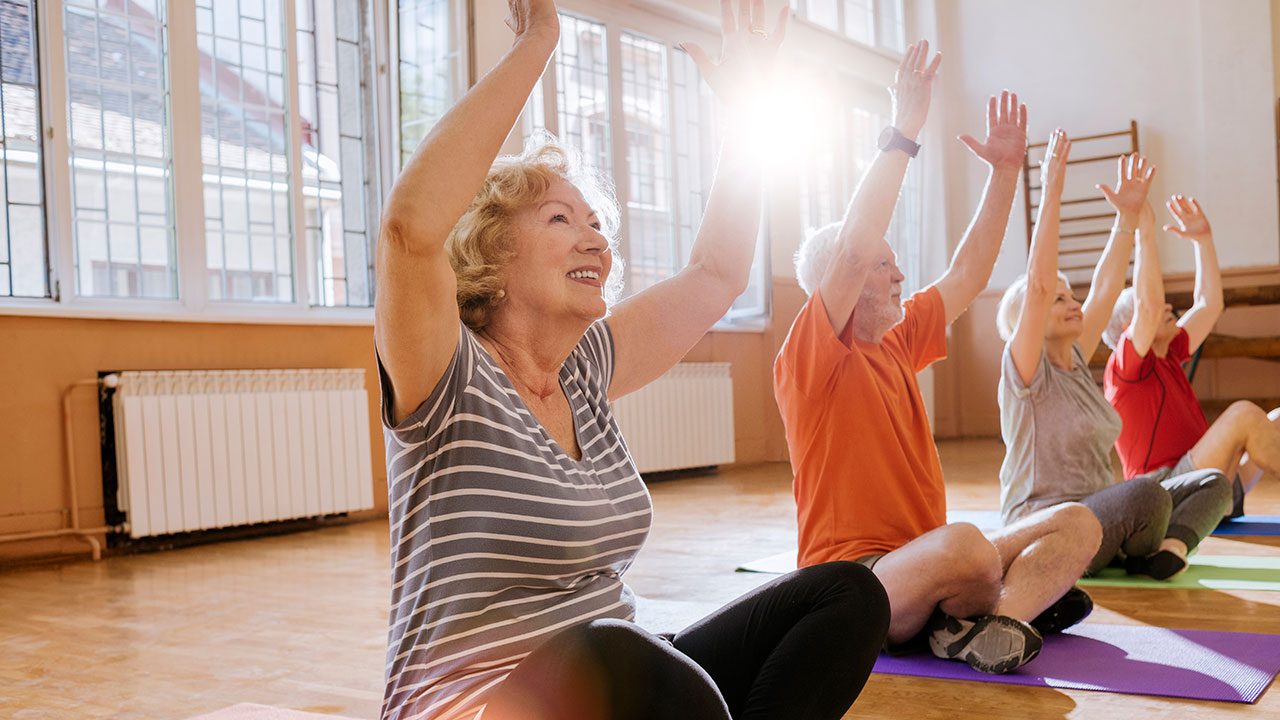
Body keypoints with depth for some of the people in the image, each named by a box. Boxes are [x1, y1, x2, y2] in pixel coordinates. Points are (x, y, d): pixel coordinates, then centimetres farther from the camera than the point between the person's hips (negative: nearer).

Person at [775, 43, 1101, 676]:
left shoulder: (897, 342, 15)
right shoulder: (809, 357, -9)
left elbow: (967, 274, 21)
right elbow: (852, 249, -23)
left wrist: (1004, 170, 16)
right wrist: (902, 133, -21)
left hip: (923, 566, 9)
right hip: (852, 579, -8)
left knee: (1077, 523, -1)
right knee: (966, 544, -37)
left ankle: (998, 615, -23)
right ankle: (1023, 597, -5)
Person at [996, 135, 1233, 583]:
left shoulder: (1074, 362, 12)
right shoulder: (1026, 372, -10)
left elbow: (1106, 288, 11)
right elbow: (1038, 284, -22)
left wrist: (1129, 215, 5)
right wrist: (1051, 196, -24)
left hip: (1096, 510, 9)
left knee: (1212, 484, 3)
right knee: (1146, 493, -33)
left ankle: (1169, 548, -20)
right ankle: (1143, 556, -3)